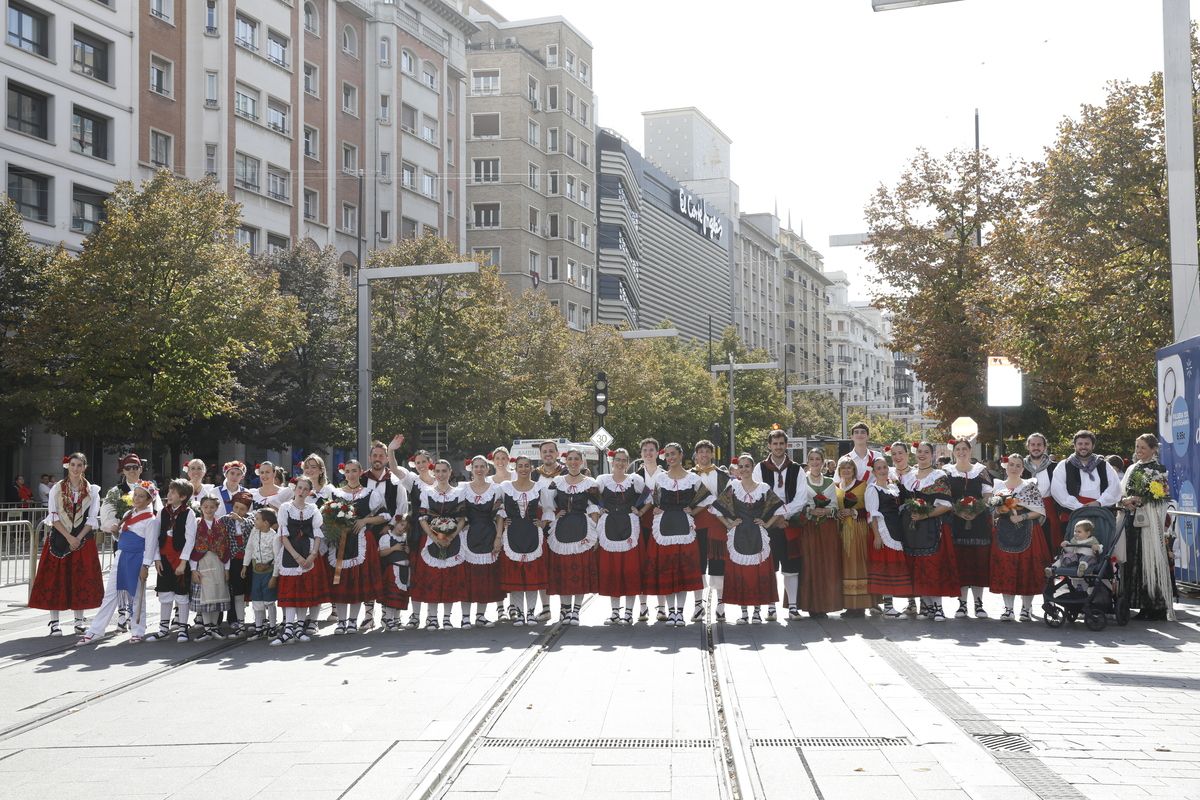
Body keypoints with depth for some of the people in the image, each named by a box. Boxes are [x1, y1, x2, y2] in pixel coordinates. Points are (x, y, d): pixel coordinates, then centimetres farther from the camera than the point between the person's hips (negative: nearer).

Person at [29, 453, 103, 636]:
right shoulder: (57, 488, 3)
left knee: (81, 579, 1)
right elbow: (53, 516, -4)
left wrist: (79, 538, -11)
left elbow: (92, 519, 1)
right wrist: (68, 537, -13)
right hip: (59, 537, 0)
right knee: (55, 579, -2)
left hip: (83, 539, 0)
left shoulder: (92, 490, 4)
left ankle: (79, 621, 10)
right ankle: (54, 622, 3)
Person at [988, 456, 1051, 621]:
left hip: (1027, 532, -2)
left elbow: (1039, 511, -2)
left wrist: (1021, 517, -14)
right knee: (1005, 569, 0)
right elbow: (992, 512, 12)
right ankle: (1008, 607, 6)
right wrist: (1000, 510, -9)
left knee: (1027, 569, -2)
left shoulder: (1030, 486, 2)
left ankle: (1026, 608, 7)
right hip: (1004, 532, 2)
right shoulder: (998, 487, 10)